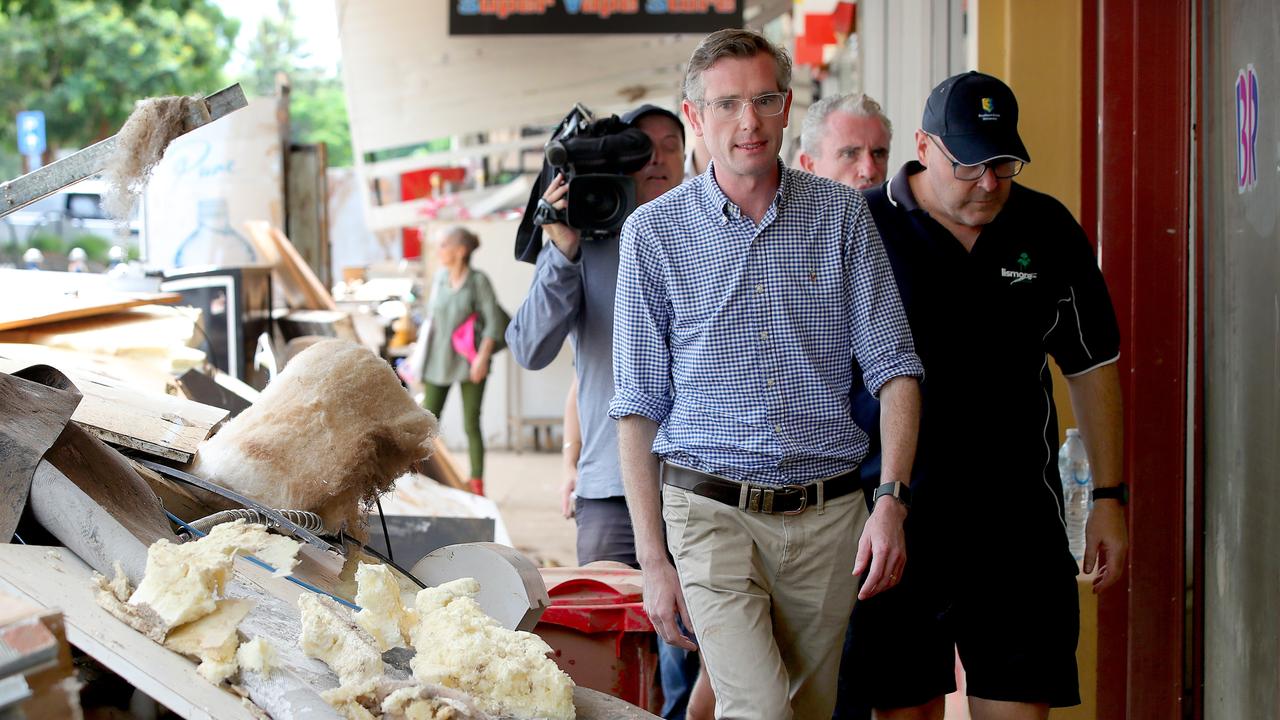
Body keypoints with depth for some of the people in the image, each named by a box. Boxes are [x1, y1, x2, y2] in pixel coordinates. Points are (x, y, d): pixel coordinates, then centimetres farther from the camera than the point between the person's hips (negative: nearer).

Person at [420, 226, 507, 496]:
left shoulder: (478, 281, -8)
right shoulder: (440, 278, 6)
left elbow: (494, 322, -9)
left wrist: (482, 357, -17)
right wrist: (422, 358, 17)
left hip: (468, 363, -4)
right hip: (438, 362, 4)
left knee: (471, 424, 1)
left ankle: (477, 486, 8)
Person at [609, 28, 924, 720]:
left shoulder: (841, 214, 4)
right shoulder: (654, 231, 0)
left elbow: (893, 367, 4)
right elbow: (638, 405, 2)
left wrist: (892, 500, -9)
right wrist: (652, 559, -2)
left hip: (828, 513, 2)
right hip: (713, 512, -2)